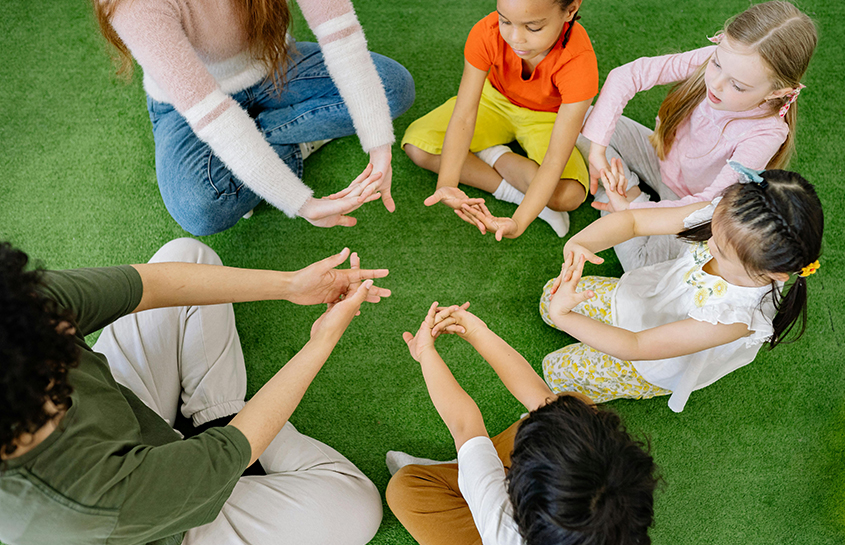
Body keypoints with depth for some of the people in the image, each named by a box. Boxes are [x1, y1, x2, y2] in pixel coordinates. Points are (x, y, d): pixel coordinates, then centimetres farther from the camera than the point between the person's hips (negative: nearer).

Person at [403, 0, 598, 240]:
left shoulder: (579, 61, -36)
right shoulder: (486, 33, -30)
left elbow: (555, 159, -38)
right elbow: (464, 115, -31)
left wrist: (518, 223, -50)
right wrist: (446, 184, -45)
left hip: (546, 119, -3)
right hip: (496, 100, 4)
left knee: (568, 195, -32)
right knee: (418, 146, -18)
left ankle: (494, 156, -8)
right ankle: (514, 192, -16)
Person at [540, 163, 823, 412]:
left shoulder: (734, 318, -44)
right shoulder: (722, 218, -32)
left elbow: (636, 347, -39)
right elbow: (633, 220, -25)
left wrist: (563, 317, -43)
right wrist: (577, 244, -45)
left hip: (657, 369, -5)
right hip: (644, 296, 5)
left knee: (558, 370, 2)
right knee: (552, 293, 11)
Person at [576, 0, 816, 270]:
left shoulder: (766, 134, -34)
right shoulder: (711, 59, -26)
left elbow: (710, 204, -32)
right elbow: (627, 75, -26)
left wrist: (633, 211, -35)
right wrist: (597, 149, -32)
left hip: (691, 201, -3)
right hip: (662, 156, 4)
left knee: (644, 265, -26)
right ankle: (631, 193, -6)